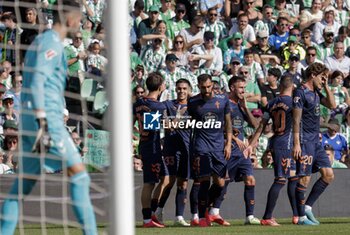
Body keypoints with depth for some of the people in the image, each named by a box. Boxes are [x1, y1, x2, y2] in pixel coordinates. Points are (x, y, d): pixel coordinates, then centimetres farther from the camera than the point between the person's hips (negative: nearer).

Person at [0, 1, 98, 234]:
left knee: (22, 185, 7)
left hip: (32, 119, 10)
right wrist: (42, 122, -23)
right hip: (47, 118, -10)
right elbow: (37, 81, -18)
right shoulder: (51, 43, -8)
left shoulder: (42, 41, 22)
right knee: (78, 173, -8)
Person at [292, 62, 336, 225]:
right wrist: (296, 144, -20)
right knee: (305, 178, -7)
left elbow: (332, 105, 20)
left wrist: (326, 86, 11)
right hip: (305, 141, -9)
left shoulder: (316, 93, 16)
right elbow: (296, 119, -15)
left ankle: (307, 207, 12)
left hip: (316, 141, 9)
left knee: (328, 175, 4)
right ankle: (302, 217, -1)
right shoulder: (301, 93, -11)